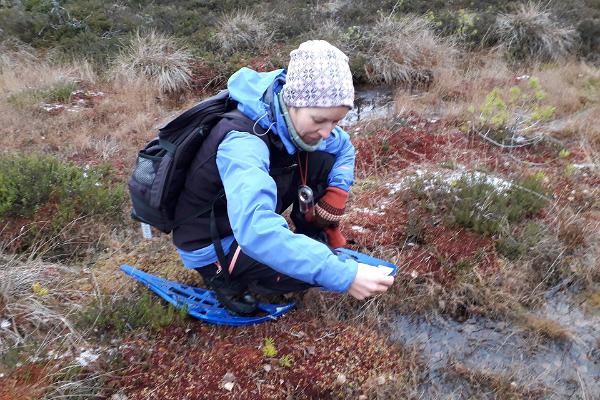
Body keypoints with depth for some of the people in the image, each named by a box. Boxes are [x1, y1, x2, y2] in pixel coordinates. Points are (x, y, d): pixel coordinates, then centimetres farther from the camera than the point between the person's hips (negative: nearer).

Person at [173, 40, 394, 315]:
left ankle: (313, 236, 9)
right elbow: (255, 230, -50)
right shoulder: (243, 143, -36)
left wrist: (335, 197, -14)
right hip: (212, 246, -6)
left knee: (324, 158, -11)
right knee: (323, 267, -22)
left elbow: (344, 148, 5)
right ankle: (226, 276, -2)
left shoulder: (290, 118, -13)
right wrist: (344, 275, -51)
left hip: (253, 212, 7)